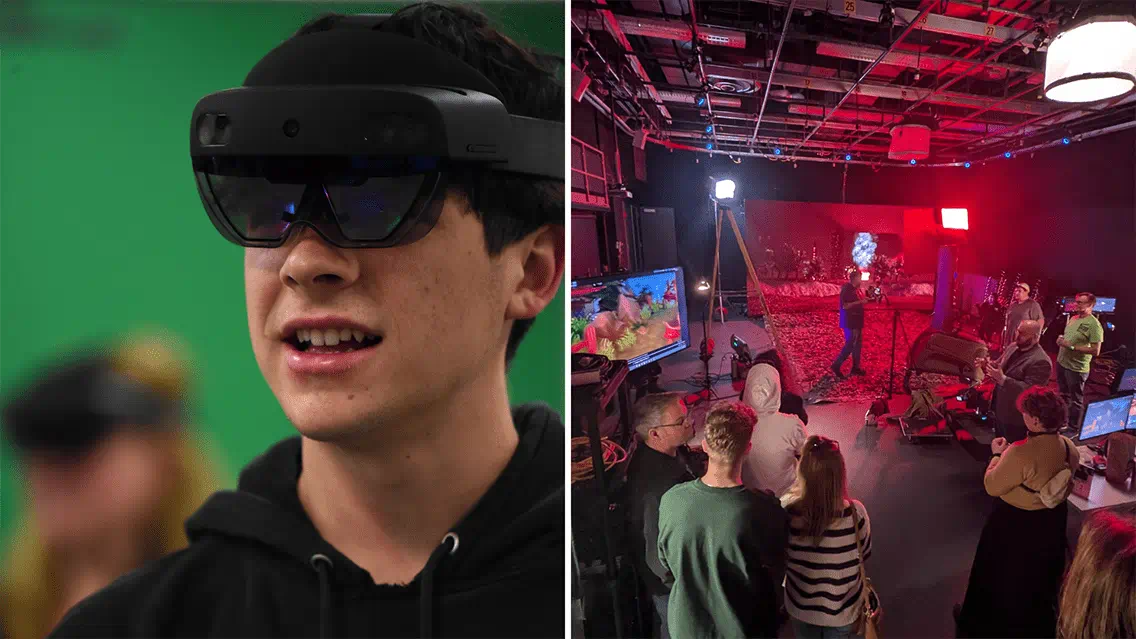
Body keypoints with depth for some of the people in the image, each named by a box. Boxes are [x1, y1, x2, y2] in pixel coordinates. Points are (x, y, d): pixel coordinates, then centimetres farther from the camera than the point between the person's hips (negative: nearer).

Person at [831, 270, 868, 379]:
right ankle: (836, 365, -3)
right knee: (850, 344, -9)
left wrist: (864, 300, 7)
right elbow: (845, 306, -24)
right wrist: (860, 302, -24)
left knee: (858, 343, 13)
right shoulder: (847, 289, -18)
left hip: (856, 321, 10)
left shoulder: (857, 289, 11)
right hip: (850, 321, -10)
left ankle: (855, 367, 21)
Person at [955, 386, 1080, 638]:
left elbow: (992, 487, -24)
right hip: (1052, 521, 7)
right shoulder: (1069, 447, -13)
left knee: (1001, 577, 17)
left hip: (1015, 524, -7)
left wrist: (998, 454, -11)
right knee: (1040, 574, 29)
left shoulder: (1021, 453, -36)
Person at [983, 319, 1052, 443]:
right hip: (1000, 411, 8)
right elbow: (999, 366, 15)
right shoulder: (1013, 347, 4)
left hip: (1016, 418, -8)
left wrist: (1002, 379, -36)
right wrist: (989, 365, -8)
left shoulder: (1041, 361, -23)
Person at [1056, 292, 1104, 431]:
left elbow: (1096, 351, -21)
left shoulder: (1094, 324, -18)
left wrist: (1071, 346, -23)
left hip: (1076, 368, -8)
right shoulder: (1073, 318, 6)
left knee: (1076, 400, 7)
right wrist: (1060, 340, -2)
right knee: (1063, 395, 23)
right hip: (1061, 362, 8)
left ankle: (1073, 428, 20)